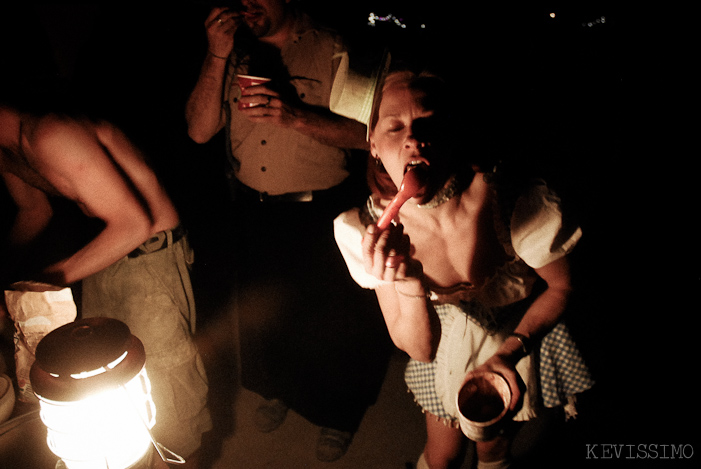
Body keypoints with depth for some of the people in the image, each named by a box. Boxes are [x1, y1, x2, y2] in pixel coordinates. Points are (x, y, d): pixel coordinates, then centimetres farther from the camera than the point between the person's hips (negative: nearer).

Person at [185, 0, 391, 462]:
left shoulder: (333, 51, -10)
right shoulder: (234, 53, 3)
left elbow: (366, 133, -16)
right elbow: (200, 130, -5)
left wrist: (295, 116, -29)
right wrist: (218, 56, -17)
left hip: (322, 214, -4)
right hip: (254, 211, 5)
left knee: (330, 316, 11)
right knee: (262, 307, 21)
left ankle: (339, 414, 39)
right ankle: (279, 390, 52)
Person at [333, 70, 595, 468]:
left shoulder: (516, 202, -36)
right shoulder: (367, 228, -29)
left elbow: (561, 286, -15)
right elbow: (420, 349, -23)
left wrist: (508, 352, -26)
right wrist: (407, 281, -42)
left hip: (525, 331, 0)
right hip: (449, 339, 1)